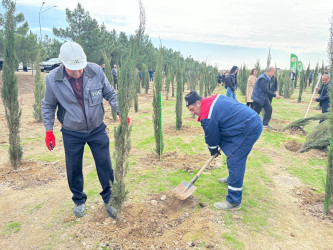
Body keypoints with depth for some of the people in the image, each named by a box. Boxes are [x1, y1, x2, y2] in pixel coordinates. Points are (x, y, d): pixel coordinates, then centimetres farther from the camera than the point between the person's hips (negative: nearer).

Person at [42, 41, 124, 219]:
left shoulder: (96, 71, -14)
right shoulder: (53, 79, -13)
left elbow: (110, 94, 0)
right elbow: (48, 106, 2)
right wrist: (49, 130, -1)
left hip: (97, 130, 0)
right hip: (71, 134, 0)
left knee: (105, 166, 7)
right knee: (74, 170, 13)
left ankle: (109, 199, 29)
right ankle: (79, 201, 39)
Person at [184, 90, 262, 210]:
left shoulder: (207, 117, -20)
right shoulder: (213, 99, 9)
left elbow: (211, 136, -6)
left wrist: (213, 150, 15)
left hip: (249, 130, -11)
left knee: (234, 162, -10)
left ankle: (234, 202, -4)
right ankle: (232, 179, 49)